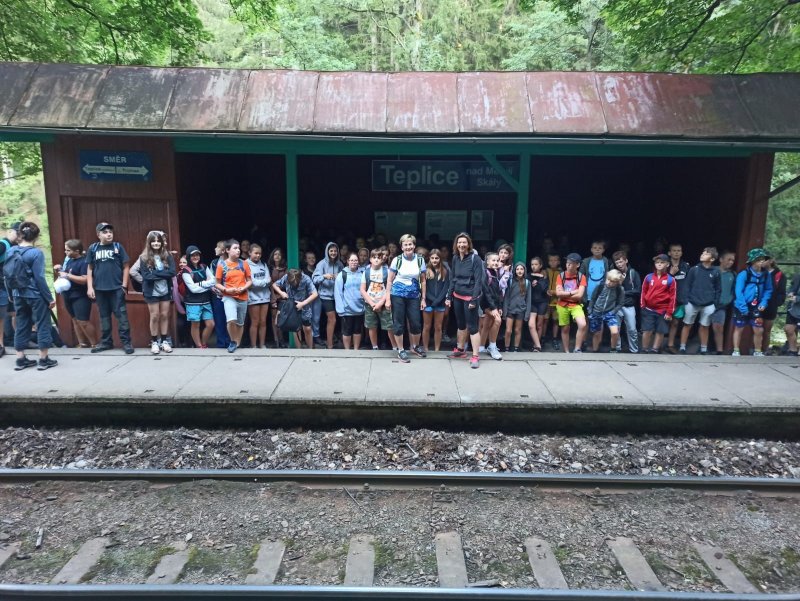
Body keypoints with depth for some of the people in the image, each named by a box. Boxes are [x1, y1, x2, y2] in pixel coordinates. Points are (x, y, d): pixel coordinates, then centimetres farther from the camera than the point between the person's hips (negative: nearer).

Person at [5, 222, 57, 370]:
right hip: (35, 295, -6)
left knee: (22, 326, 14)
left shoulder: (10, 251, 4)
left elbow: (6, 276, 10)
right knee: (42, 325, 4)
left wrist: (11, 294, 20)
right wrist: (49, 298, -9)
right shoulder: (36, 253, -14)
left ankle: (20, 360, 19)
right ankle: (43, 360, 7)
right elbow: (39, 278, -16)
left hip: (18, 295, 6)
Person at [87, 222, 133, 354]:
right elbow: (90, 269, 10)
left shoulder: (118, 247, 0)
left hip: (117, 288, -2)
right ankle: (106, 342, 22)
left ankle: (126, 342, 3)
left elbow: (126, 267, 2)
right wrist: (90, 287, 3)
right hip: (99, 289, 3)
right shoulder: (93, 248, 5)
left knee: (121, 315, -1)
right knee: (104, 316, 12)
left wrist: (124, 285, -3)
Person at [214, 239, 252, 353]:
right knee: (231, 320, -23)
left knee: (240, 323, 12)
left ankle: (237, 344, 29)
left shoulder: (243, 264, 4)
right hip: (229, 297, -3)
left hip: (242, 298, 3)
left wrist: (243, 288, -10)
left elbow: (249, 280, 9)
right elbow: (218, 284, 2)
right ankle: (233, 341, 1)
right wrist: (226, 290, -15)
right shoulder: (221, 265, -2)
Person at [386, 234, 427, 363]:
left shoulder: (420, 260, 3)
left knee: (416, 323, 4)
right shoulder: (397, 260, -4)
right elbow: (390, 280, -1)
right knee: (398, 324, 3)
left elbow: (422, 281, 8)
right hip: (398, 295, -2)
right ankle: (400, 350, 17)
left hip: (414, 296, 2)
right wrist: (388, 299, -6)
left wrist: (423, 299, 6)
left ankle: (415, 346, 29)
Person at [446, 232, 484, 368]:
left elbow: (478, 280, -16)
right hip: (457, 297, 6)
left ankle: (475, 357, 2)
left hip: (470, 297, -6)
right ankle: (460, 350, 33)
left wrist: (474, 299, -21)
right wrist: (449, 296, 7)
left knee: (472, 326, -4)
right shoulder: (455, 258, 5)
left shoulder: (475, 258, -13)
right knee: (461, 324, 18)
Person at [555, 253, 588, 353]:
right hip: (562, 306, 1)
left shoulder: (581, 277, -3)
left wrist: (565, 294, -8)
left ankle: (577, 350, -9)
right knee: (565, 329, 9)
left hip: (576, 305, -1)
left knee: (583, 325, -22)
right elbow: (558, 293, -9)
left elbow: (579, 295, -12)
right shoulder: (561, 275, -1)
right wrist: (572, 292, -10)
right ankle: (566, 352, 22)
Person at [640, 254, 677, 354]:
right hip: (648, 310, 1)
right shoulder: (648, 277, 3)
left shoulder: (670, 280, -2)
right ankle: (645, 350, 12)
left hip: (663, 311, -1)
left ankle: (655, 349, 17)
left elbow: (673, 297, -2)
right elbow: (643, 292, 9)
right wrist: (643, 306, 3)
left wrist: (669, 312, -4)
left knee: (660, 332, 6)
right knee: (647, 330, 1)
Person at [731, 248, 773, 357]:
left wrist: (764, 302, -4)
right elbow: (738, 291, -15)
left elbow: (768, 290, 10)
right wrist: (743, 307, -19)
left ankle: (757, 351, 23)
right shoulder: (744, 274, -14)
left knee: (759, 330, 5)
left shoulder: (766, 275, 0)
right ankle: (736, 351, 19)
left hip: (756, 307, 4)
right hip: (742, 307, -4)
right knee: (739, 328, 9)